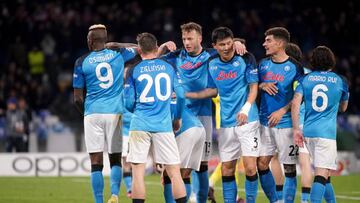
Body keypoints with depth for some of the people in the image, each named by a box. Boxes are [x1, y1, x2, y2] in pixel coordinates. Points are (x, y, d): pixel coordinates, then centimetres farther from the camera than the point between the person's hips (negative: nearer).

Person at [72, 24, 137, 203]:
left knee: (96, 163, 1)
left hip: (93, 113, -1)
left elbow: (77, 98, 4)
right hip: (116, 113, 1)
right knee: (115, 160, 11)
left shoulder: (82, 62, 0)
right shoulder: (118, 54, 3)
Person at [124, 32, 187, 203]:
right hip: (163, 125, 1)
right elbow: (181, 95, 9)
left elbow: (128, 103, 4)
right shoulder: (168, 68, 6)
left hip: (140, 125, -1)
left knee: (138, 172, 1)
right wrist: (178, 118, 25)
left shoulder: (133, 71, 2)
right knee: (174, 172, 3)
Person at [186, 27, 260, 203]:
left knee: (250, 167, -10)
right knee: (227, 169, 5)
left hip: (247, 120, -4)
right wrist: (185, 94, 16)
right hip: (226, 123, 4)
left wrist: (245, 109, -19)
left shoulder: (245, 59, -5)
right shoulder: (212, 64, 8)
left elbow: (253, 87, -4)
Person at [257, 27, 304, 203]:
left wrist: (282, 111, -15)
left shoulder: (294, 67, -7)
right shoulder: (263, 64, 9)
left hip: (286, 124, -5)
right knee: (261, 164, 1)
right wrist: (262, 85, -5)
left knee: (289, 168, -1)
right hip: (265, 122, 5)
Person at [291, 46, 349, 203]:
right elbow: (343, 108, 20)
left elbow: (295, 104, -5)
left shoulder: (305, 79, 7)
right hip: (327, 132, -4)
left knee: (324, 173, 20)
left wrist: (296, 129, -2)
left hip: (308, 131, 4)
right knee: (321, 175, -11)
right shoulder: (340, 81, 5)